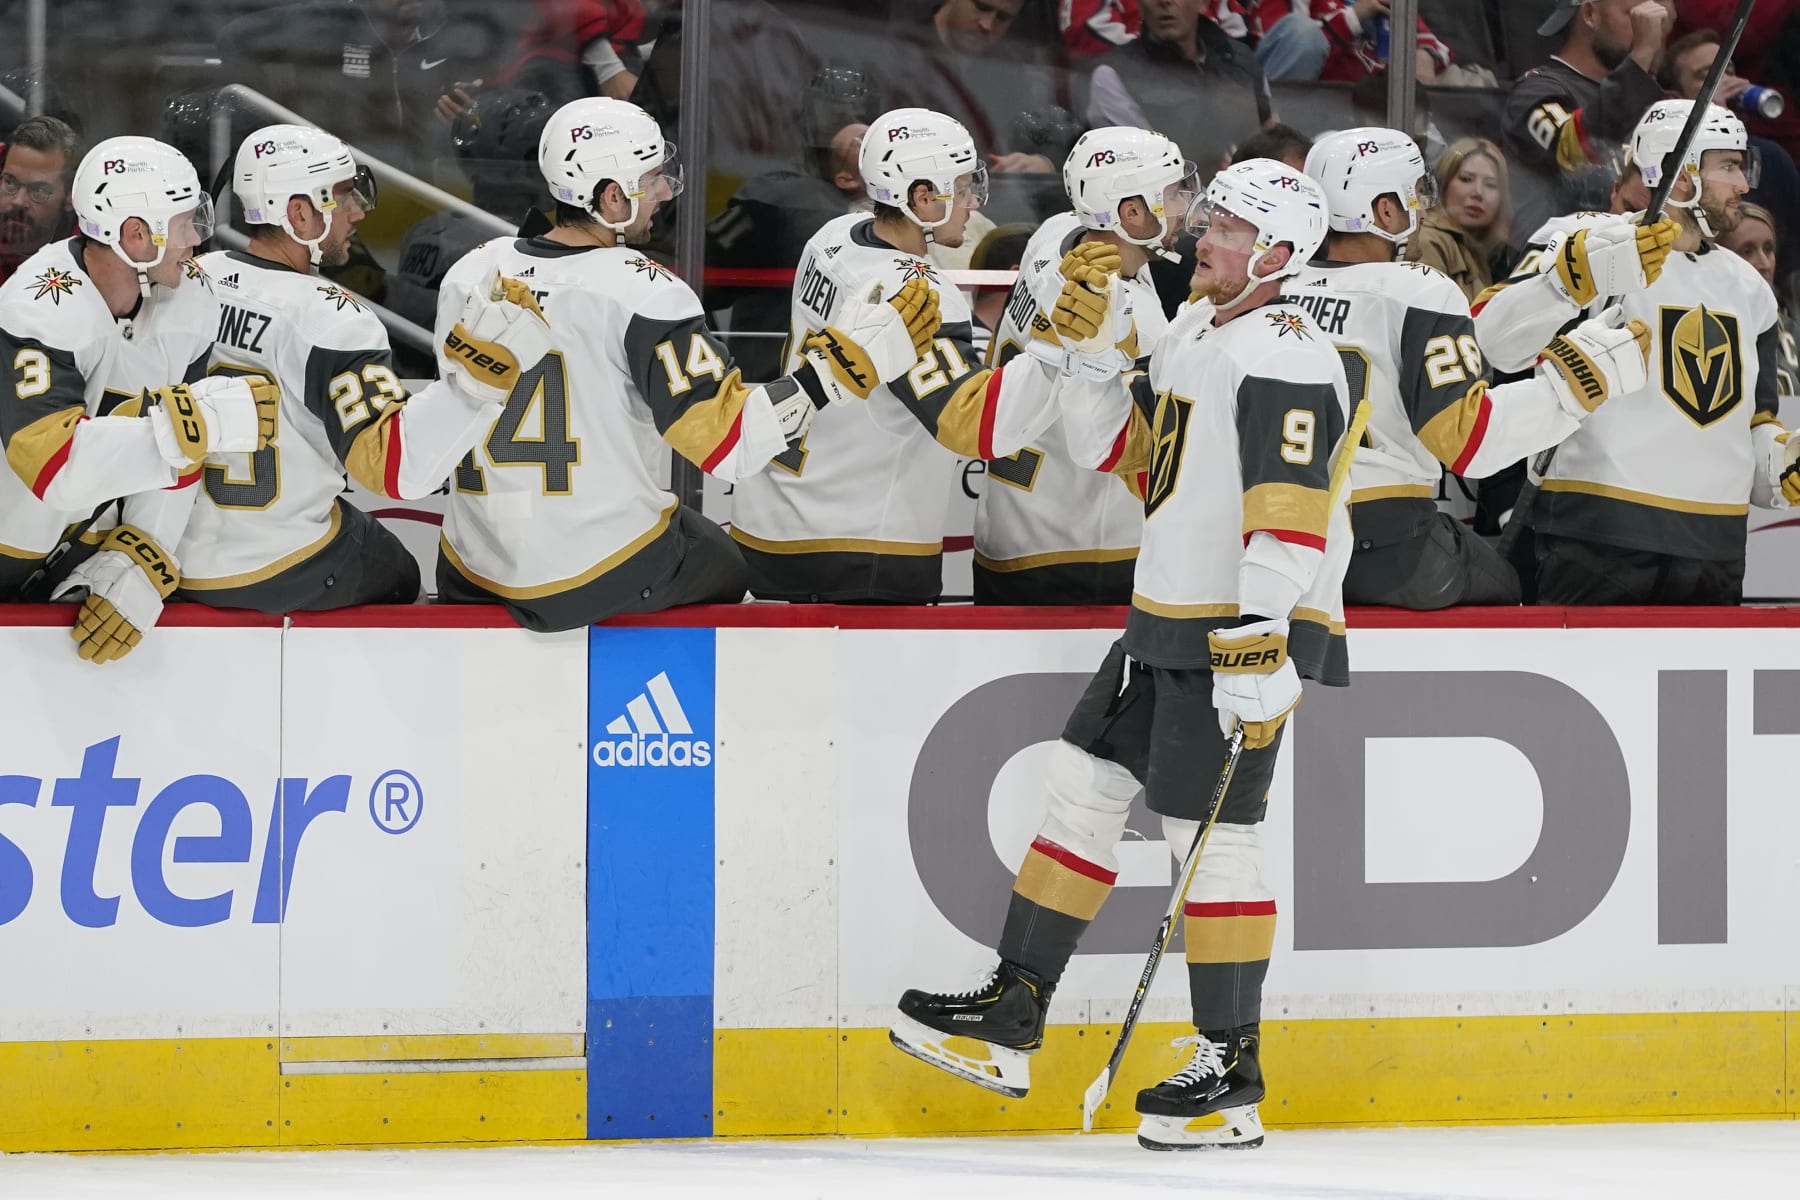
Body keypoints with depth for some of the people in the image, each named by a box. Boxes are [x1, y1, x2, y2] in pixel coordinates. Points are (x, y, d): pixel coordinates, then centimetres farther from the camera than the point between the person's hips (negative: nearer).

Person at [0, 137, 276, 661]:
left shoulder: (190, 302, -8)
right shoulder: (42, 312, -30)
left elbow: (176, 461, -3)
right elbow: (55, 464, -41)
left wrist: (140, 569, -14)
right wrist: (204, 420, -41)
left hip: (71, 549, 7)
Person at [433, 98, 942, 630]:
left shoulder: (467, 276, -2)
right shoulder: (642, 295, -19)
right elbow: (730, 440, -21)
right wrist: (852, 358, -18)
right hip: (603, 580, -4)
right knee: (720, 566, 27)